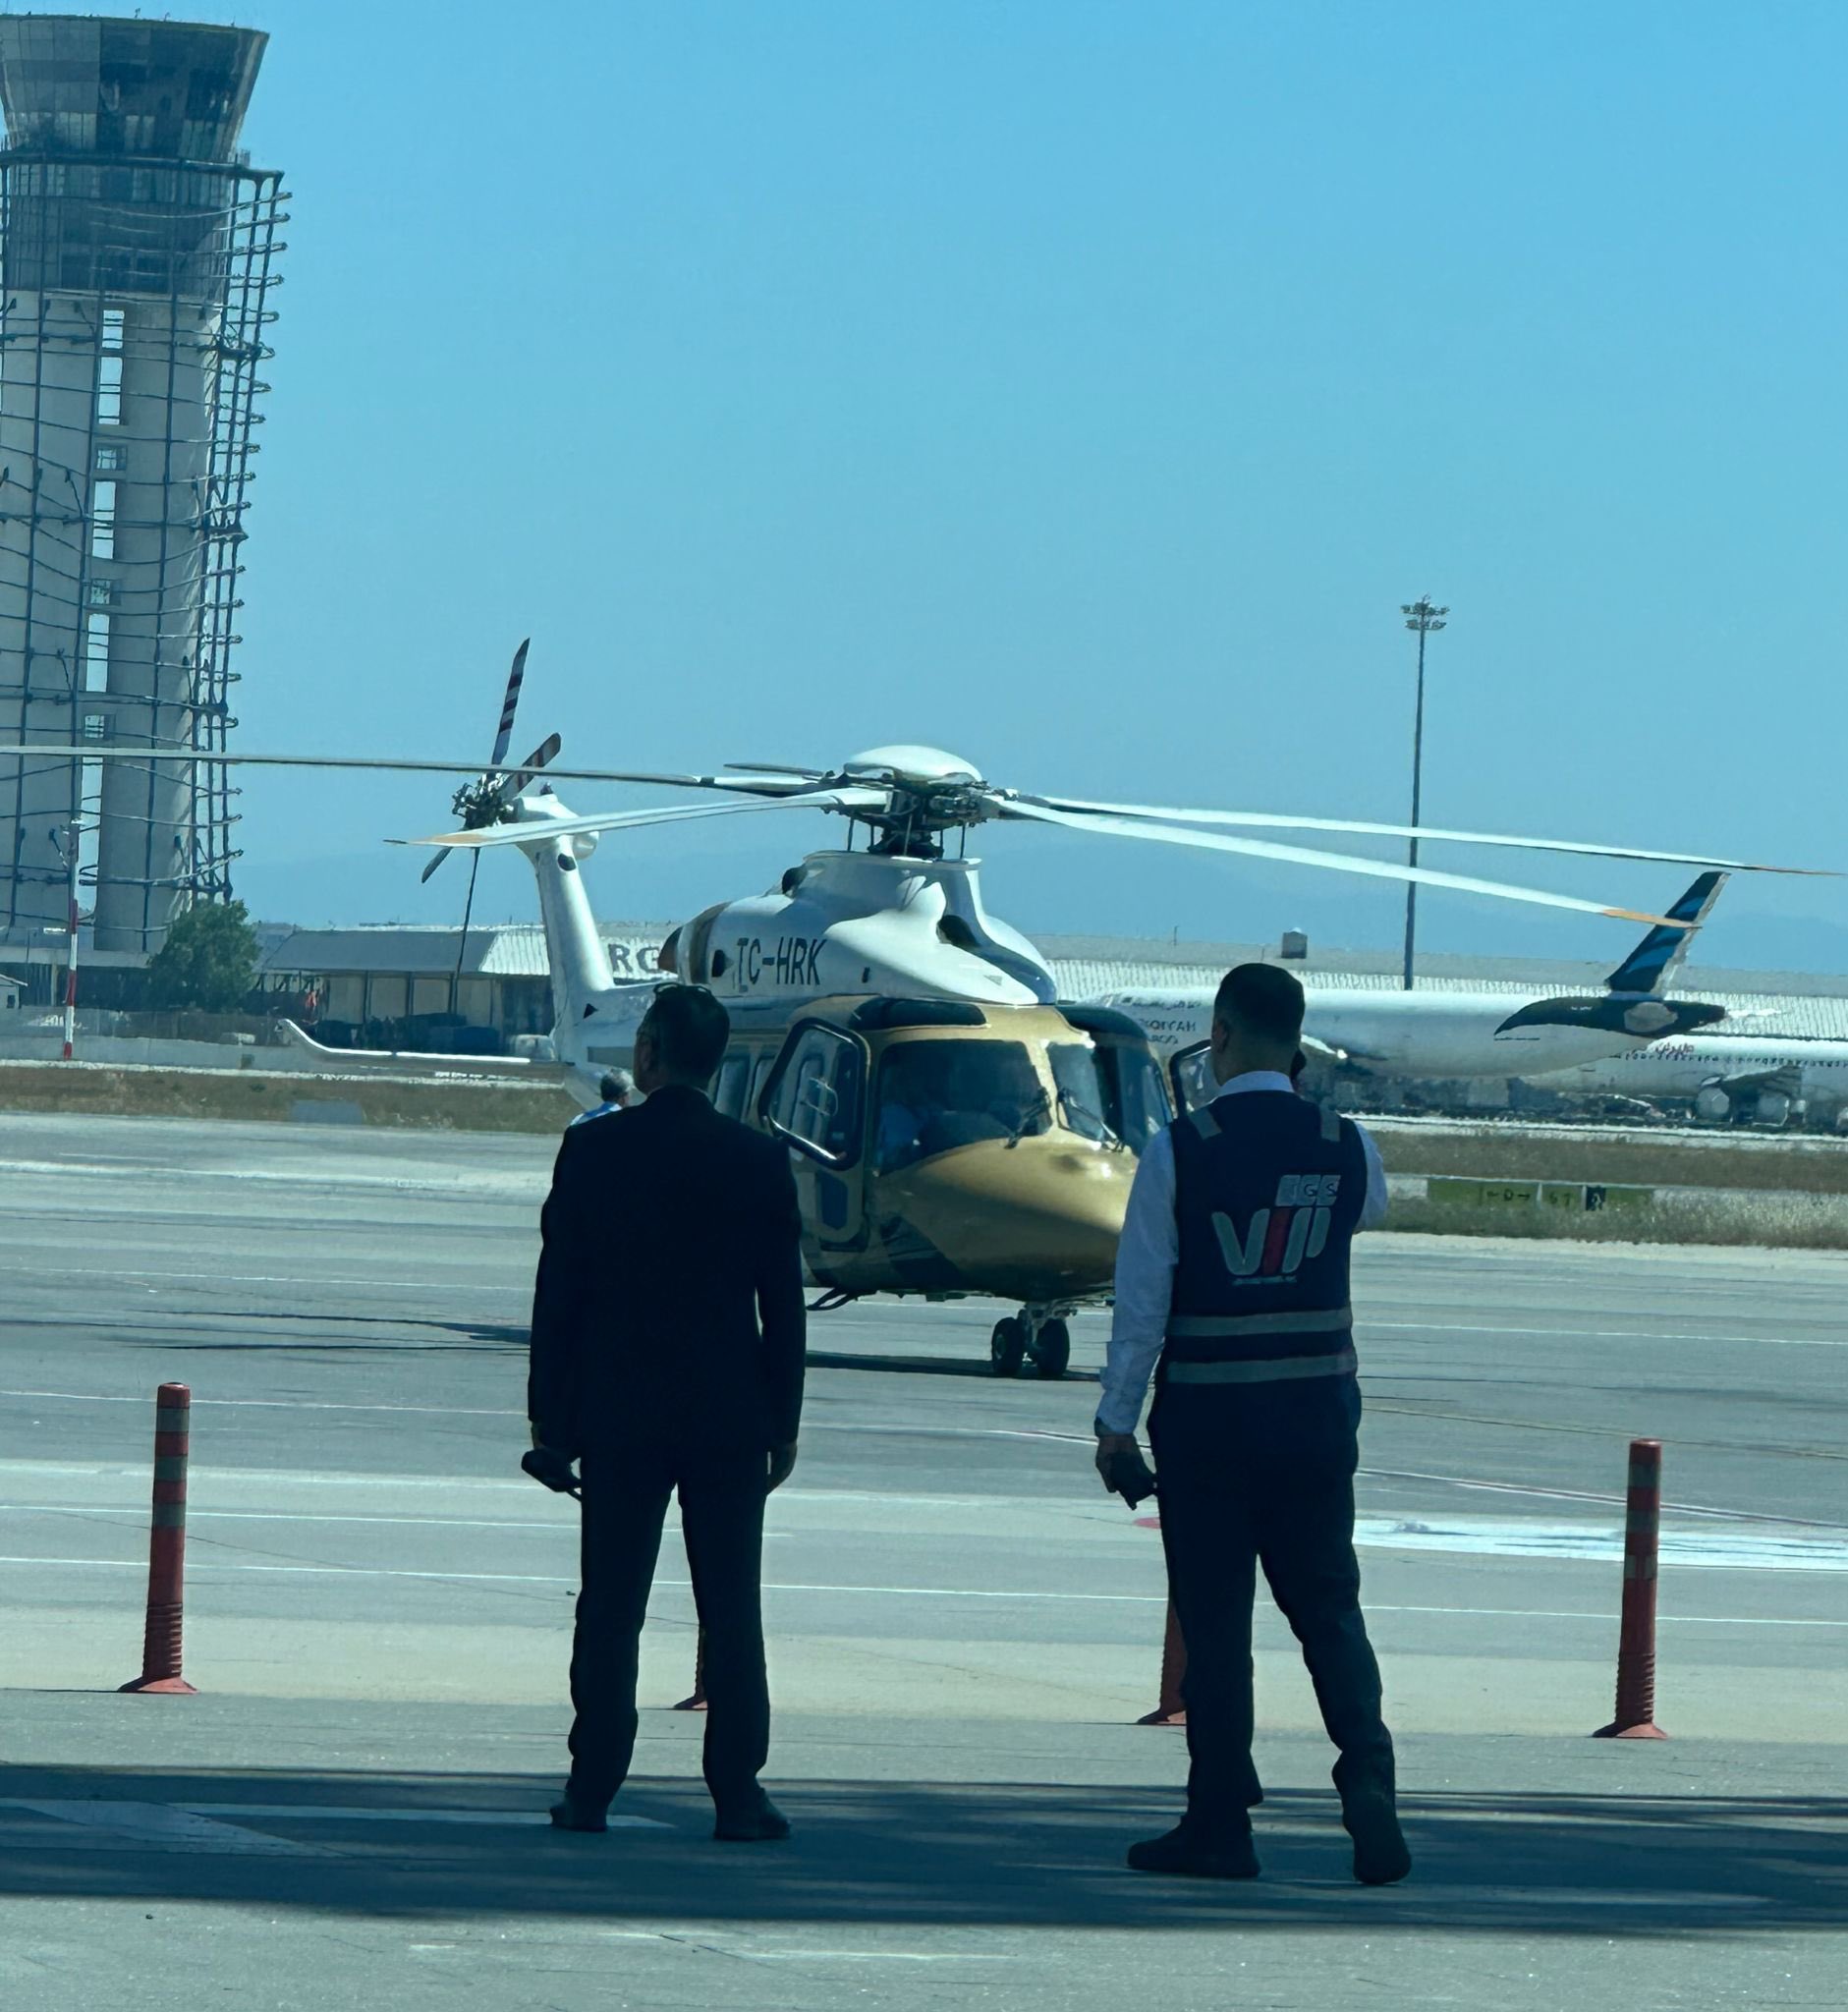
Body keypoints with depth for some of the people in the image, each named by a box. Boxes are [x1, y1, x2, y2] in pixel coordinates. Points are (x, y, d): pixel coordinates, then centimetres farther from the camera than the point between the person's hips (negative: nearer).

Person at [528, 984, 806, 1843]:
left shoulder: (593, 1150, -4)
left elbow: (558, 1289, -2)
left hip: (618, 1415, 0)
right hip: (730, 1418, 0)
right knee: (732, 1611, 2)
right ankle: (737, 1795, 0)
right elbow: (782, 1303, 1)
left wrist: (548, 1414, 5)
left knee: (610, 1609, 5)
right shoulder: (760, 1160, -2)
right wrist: (784, 1423, 9)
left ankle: (592, 1788, 4)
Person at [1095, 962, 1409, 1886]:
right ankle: (1366, 1772, -11)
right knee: (1328, 1608, 10)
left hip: (1206, 1415, -2)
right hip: (1318, 1410, 3)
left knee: (1214, 1620, 5)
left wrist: (1116, 1426, -1)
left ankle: (1220, 1826, 7)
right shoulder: (1346, 1145, -2)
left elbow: (1142, 1300, -8)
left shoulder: (1179, 1150, -10)